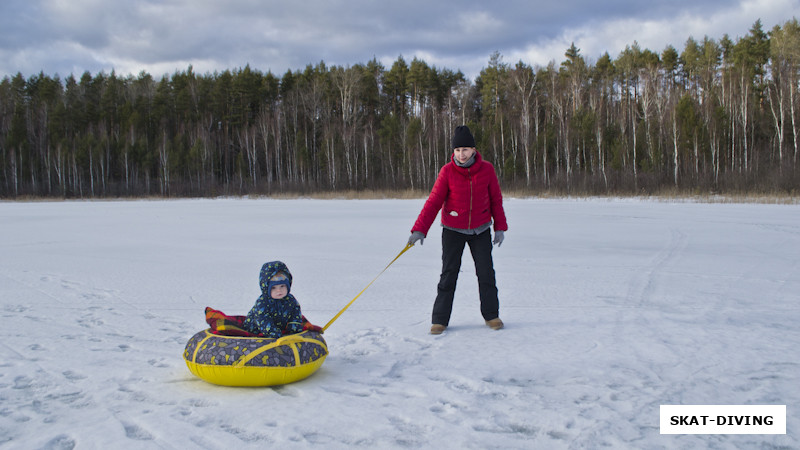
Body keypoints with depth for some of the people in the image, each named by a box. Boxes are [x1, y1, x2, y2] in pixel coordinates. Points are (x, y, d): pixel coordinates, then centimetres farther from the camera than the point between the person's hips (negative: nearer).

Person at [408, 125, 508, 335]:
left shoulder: (487, 169, -7)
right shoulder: (447, 171, -12)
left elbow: (496, 200, 4)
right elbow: (434, 201, -13)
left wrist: (500, 227, 3)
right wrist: (419, 230, -20)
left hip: (480, 231, 2)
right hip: (453, 231, -1)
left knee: (486, 273, 2)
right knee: (448, 274, -3)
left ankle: (491, 315, 17)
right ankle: (440, 319, 5)